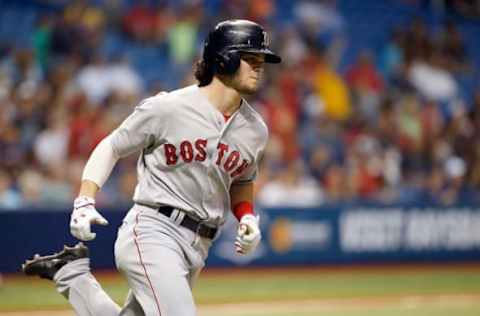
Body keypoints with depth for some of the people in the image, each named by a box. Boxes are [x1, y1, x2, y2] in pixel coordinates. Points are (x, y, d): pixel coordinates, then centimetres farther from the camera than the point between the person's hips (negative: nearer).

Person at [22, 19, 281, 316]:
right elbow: (111, 147, 3)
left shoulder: (255, 130, 8)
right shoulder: (167, 108, -8)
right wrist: (85, 202, -10)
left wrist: (247, 217, 5)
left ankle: (71, 274, 27)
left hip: (197, 247, 7)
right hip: (152, 232, -7)